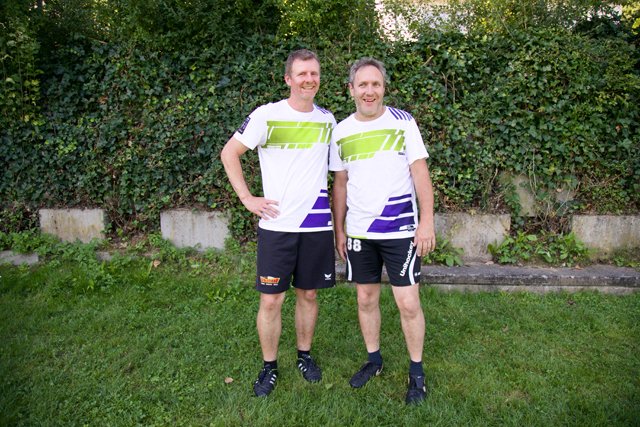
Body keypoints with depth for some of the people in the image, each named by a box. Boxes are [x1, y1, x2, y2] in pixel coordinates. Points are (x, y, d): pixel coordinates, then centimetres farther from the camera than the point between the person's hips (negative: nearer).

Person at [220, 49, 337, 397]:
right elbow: (229, 153, 1)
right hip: (276, 225, -3)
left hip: (317, 225, 3)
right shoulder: (267, 115, -5)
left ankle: (305, 356, 33)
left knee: (308, 294, 13)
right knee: (271, 299, 2)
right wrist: (247, 198, -6)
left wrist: (339, 220, 12)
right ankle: (269, 367, 21)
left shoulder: (327, 120, 8)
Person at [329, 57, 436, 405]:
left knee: (408, 303, 0)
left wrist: (427, 221, -12)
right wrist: (339, 229, 8)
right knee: (366, 298, 13)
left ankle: (416, 371, 21)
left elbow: (420, 173, -5)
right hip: (359, 232, 3)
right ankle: (373, 360, 33)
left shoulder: (403, 122, -4)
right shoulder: (341, 131, 5)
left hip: (400, 231, -3)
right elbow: (340, 183, 9)